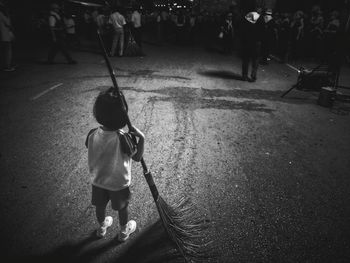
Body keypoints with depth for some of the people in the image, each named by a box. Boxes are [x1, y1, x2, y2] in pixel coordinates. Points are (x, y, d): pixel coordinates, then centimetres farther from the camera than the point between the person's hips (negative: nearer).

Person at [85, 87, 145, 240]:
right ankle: (124, 231, 47)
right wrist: (141, 138, -21)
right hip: (119, 183, -3)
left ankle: (102, 227, 54)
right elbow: (137, 158, -21)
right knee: (122, 208, 22)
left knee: (100, 206, 28)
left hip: (98, 180, 4)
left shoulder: (92, 134, -18)